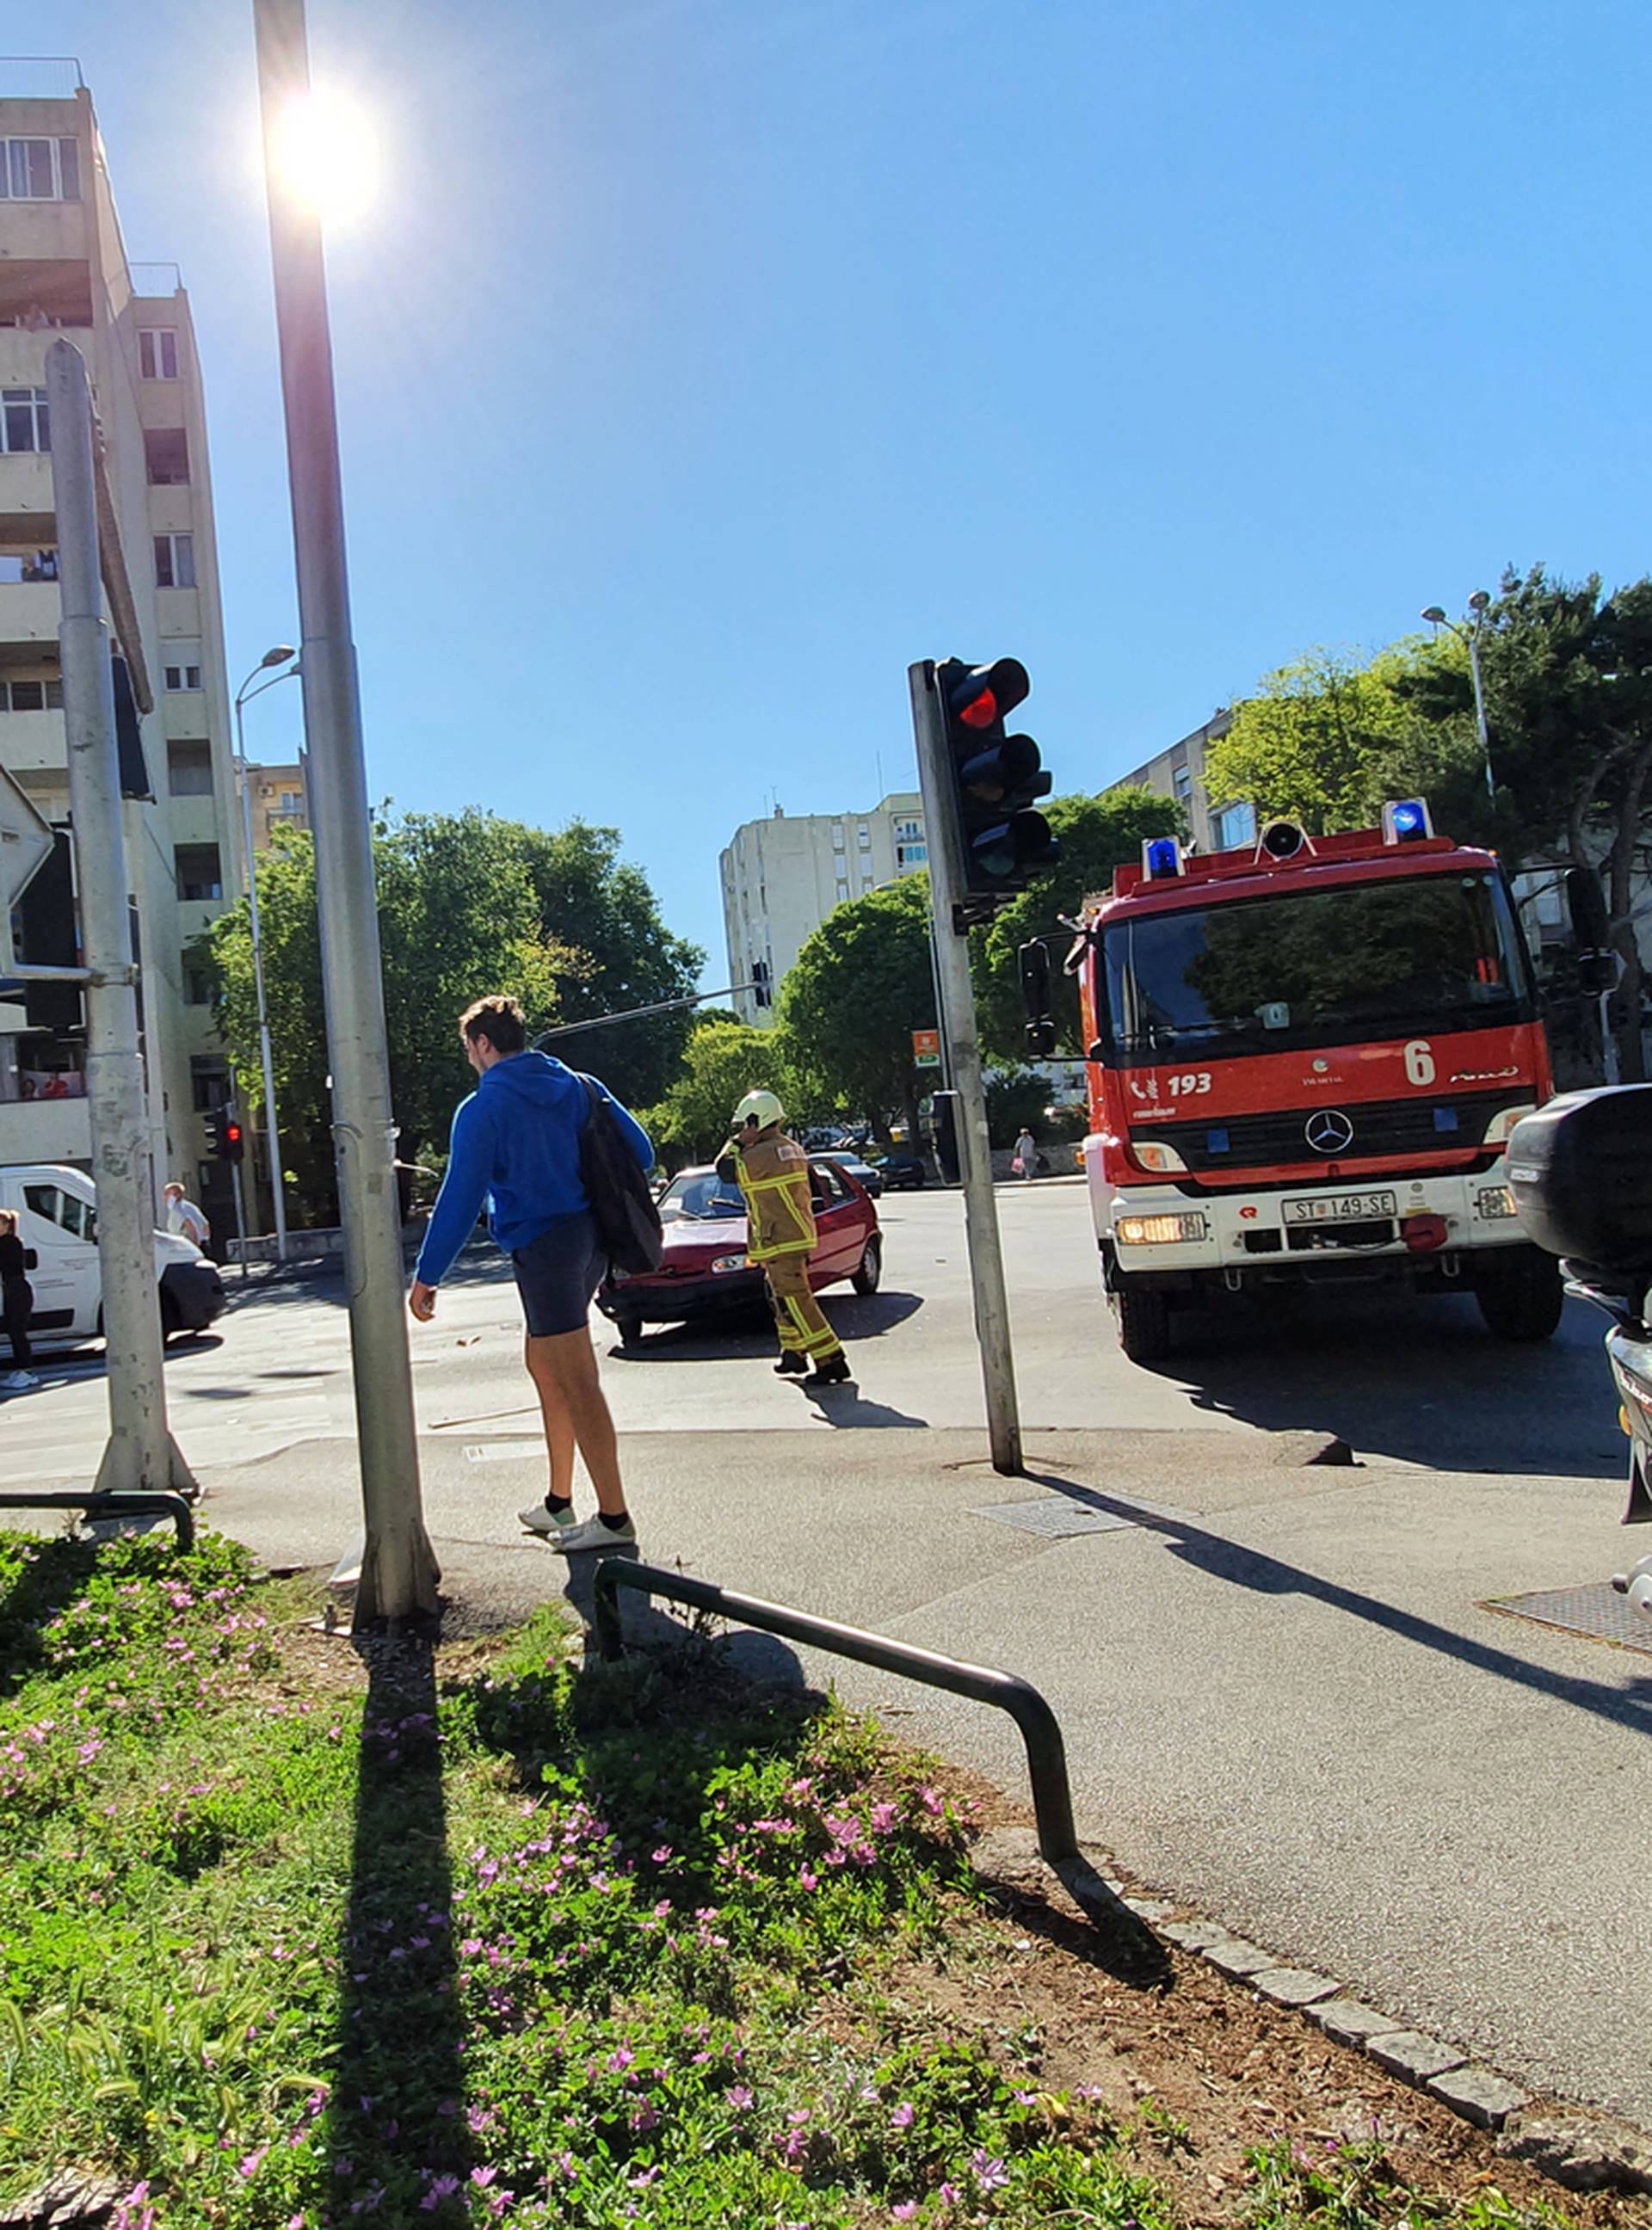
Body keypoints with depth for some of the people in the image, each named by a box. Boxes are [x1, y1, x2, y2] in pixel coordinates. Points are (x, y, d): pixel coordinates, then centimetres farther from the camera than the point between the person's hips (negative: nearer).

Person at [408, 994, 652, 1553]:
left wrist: (426, 1275, -4)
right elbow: (640, 1151, 9)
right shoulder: (578, 1086, 10)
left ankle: (614, 1517, 0)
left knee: (577, 1384, -4)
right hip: (588, 1241, 8)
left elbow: (459, 1197, -10)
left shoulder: (482, 1107, -8)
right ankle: (558, 1501, 29)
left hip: (542, 1247, -8)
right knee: (544, 1364, 20)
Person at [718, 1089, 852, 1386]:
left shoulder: (762, 1154, -16)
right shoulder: (792, 1149, 13)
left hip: (781, 1241, -10)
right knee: (782, 1298, 21)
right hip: (799, 1235, 10)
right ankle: (793, 1353, 30)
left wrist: (737, 1141, 2)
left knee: (795, 1300, -10)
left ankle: (831, 1360, -14)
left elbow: (725, 1170, -7)